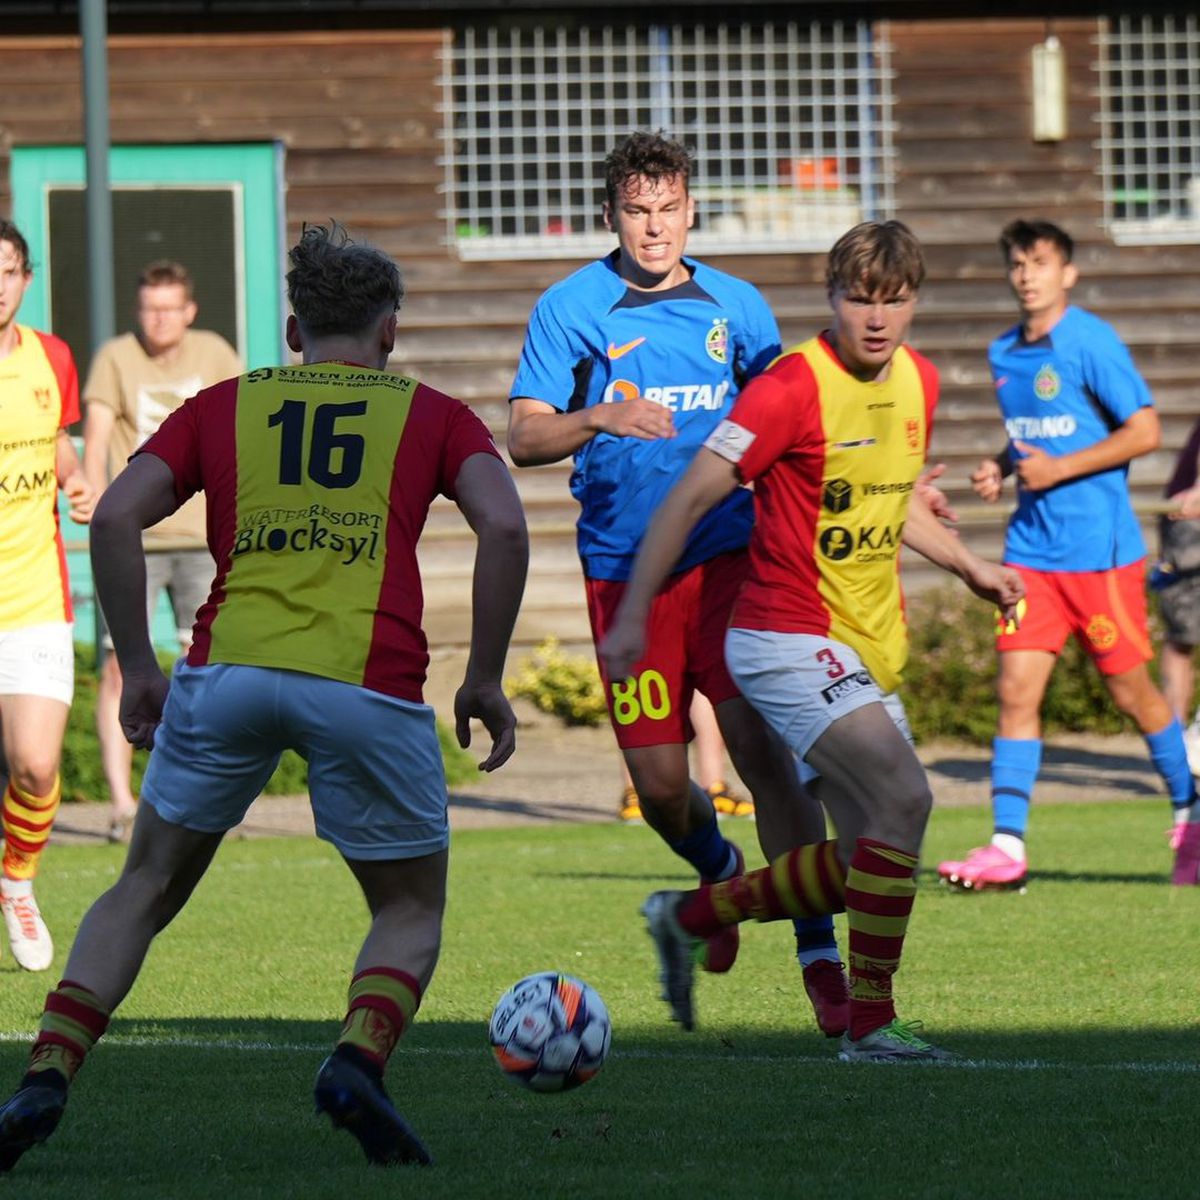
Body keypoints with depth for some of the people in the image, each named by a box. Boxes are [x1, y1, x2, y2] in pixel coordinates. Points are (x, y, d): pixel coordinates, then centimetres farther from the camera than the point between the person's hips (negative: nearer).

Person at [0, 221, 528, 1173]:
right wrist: (485, 681, 5)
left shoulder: (223, 404, 19)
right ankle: (359, 1059, -11)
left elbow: (116, 516, 6)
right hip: (369, 684, -1)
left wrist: (137, 666, 12)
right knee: (412, 910, 17)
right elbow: (504, 525, -1)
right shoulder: (431, 414, 16)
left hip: (227, 668, 1)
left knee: (147, 890, 17)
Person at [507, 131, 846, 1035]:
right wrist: (601, 418, -24)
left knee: (764, 746, -15)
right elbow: (524, 437, -5)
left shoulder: (737, 307, 8)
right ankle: (719, 871, 36)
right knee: (659, 783, 1)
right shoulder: (571, 309, 1)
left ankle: (820, 956, -14)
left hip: (728, 559, 0)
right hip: (622, 568, 0)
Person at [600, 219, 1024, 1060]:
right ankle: (871, 1023, -15)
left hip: (869, 652, 8)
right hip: (790, 641, -8)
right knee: (904, 796, -24)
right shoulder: (793, 387, -17)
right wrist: (633, 614, -16)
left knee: (867, 867, 7)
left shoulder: (918, 382, 7)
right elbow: (692, 496, -14)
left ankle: (690, 916, 28)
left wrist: (969, 566, 19)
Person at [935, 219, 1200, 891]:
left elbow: (1145, 431, -12)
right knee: (1016, 691, -5)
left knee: (1131, 691, 5)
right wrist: (1002, 468, 5)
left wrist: (1059, 469, -16)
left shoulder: (1091, 343, -10)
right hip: (1033, 550, 6)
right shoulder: (1004, 354, 11)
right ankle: (1007, 847, -8)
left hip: (1099, 549, -6)